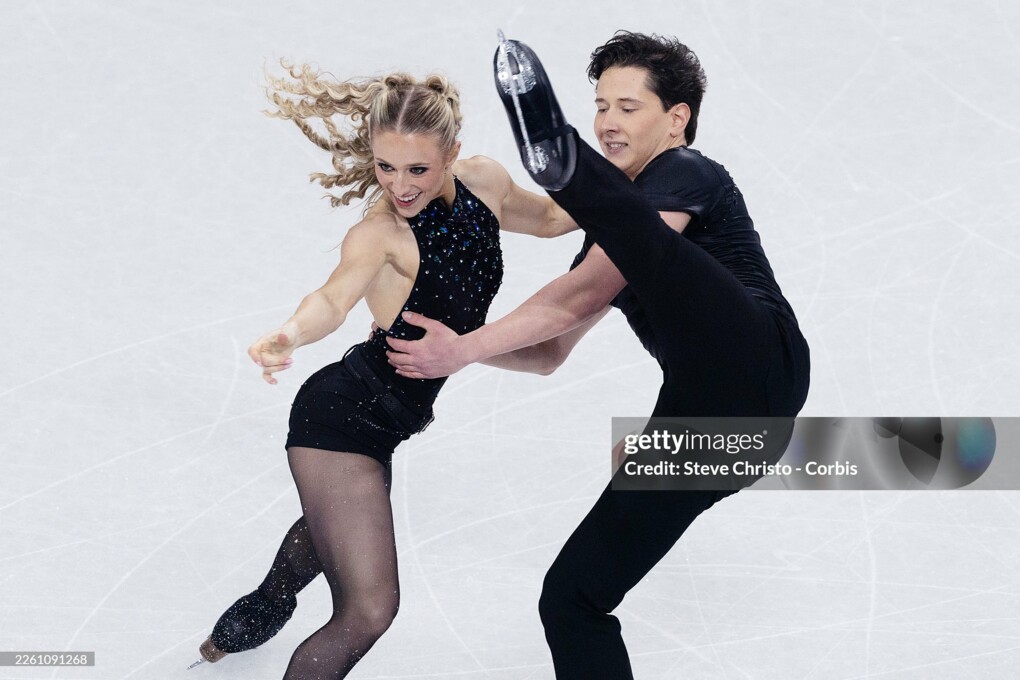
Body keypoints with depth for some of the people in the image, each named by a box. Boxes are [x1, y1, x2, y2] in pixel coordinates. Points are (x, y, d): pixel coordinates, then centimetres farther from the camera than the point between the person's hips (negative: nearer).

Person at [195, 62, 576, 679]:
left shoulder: (483, 182, -6)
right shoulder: (379, 234, -26)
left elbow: (552, 218, 16)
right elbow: (335, 299, -46)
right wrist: (289, 336, -65)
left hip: (385, 418, 8)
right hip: (341, 416, -8)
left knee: (328, 531, 37)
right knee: (369, 611, -18)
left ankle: (259, 615, 66)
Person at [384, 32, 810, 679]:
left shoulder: (686, 175, 2)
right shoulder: (615, 240, 28)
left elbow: (583, 295, -9)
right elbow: (549, 352, 31)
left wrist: (463, 349, -8)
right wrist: (450, 338, 14)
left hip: (761, 367, -8)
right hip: (698, 419, 9)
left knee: (634, 227, -30)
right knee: (569, 598, 5)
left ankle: (561, 162, -61)